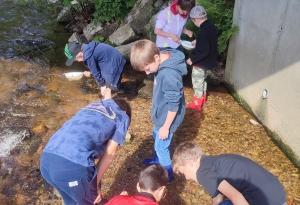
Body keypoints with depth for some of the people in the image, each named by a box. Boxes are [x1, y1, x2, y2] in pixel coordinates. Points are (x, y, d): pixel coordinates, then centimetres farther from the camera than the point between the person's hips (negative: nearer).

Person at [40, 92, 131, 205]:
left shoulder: (93, 105, 31)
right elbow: (109, 154, 9)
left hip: (46, 159, 6)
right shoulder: (123, 117, 16)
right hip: (74, 165, -6)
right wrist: (95, 185, 14)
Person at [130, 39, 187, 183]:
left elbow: (174, 105, -28)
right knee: (156, 135, 29)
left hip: (168, 117, -9)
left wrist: (166, 127, -17)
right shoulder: (163, 62, -8)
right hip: (162, 113, 9)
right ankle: (158, 159, 55)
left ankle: (167, 175, 33)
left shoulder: (169, 75, -37)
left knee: (161, 146, 10)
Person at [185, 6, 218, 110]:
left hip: (201, 62, -9)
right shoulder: (211, 26, 1)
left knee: (197, 82, 6)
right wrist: (197, 41, 18)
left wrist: (192, 59, -20)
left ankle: (197, 104, 21)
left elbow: (203, 52, -29)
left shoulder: (204, 31, -29)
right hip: (207, 61, 9)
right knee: (202, 80, 23)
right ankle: (203, 100, 37)